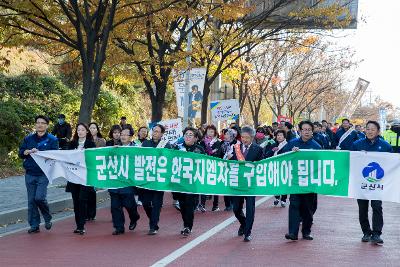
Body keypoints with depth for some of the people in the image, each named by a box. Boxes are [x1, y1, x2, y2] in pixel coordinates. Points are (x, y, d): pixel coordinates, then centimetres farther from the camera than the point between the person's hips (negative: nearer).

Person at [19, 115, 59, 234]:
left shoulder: (52, 139, 1)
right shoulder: (28, 139, 12)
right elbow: (20, 153, 7)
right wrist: (29, 151, -12)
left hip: (43, 174, -4)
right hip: (30, 174, 4)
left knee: (39, 198, -15)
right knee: (31, 200, 4)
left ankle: (48, 219, 10)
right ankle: (34, 225, 13)